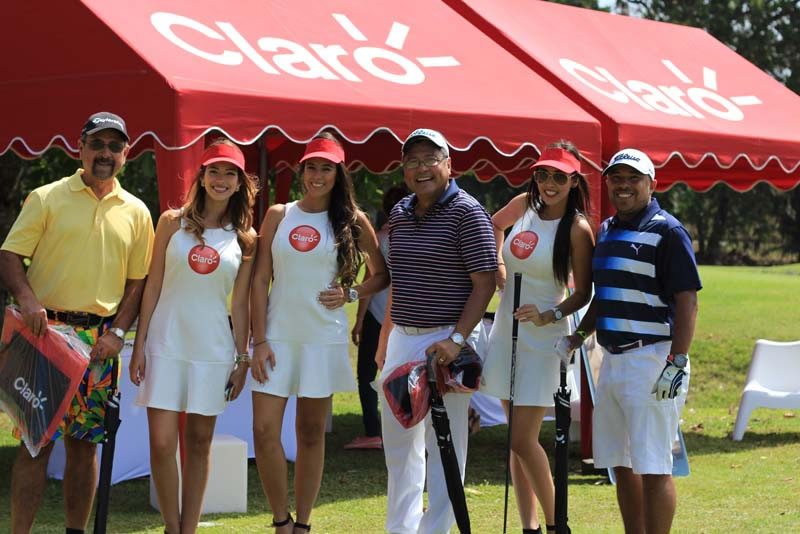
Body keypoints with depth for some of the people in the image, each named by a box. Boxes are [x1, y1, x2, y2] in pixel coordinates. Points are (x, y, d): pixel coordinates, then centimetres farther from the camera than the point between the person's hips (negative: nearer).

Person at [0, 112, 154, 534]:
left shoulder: (136, 212, 11)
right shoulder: (46, 198, 3)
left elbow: (138, 282, 12)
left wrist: (118, 332, -2)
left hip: (100, 341, 3)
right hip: (47, 330, -3)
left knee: (84, 443, 7)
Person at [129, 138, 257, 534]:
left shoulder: (245, 238, 5)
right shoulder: (173, 222, 2)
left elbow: (240, 304, 7)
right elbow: (152, 286, 3)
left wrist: (242, 357, 4)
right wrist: (139, 345, 0)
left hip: (213, 348, 1)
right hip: (166, 342, -1)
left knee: (199, 442, 6)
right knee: (162, 443, -7)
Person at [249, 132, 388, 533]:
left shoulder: (352, 221, 3)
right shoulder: (278, 215, 5)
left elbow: (382, 274, 11)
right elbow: (260, 280, 3)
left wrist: (351, 294, -7)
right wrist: (259, 340, -5)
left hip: (323, 337, 0)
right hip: (277, 334, 1)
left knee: (311, 432, 6)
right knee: (264, 430, -7)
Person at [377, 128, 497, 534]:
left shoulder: (467, 213, -9)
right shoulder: (400, 214, 11)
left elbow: (484, 283, -13)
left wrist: (457, 339, -21)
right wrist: (385, 339, 18)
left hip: (445, 341, -7)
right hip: (401, 337, 7)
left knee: (444, 446, 0)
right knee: (398, 443, 13)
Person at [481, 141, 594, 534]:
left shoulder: (577, 228, -13)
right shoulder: (524, 204, 4)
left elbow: (583, 293, -10)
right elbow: (495, 223, 27)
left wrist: (550, 315, -25)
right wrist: (497, 264, 13)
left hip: (543, 338, -6)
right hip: (506, 331, 6)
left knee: (522, 440, -9)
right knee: (517, 437, 9)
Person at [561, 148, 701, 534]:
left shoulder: (667, 231, -8)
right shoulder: (607, 230, 16)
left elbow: (687, 300, -13)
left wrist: (678, 362, -20)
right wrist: (579, 336, 16)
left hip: (652, 360, -8)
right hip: (612, 358, 8)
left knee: (653, 467, -7)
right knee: (621, 464, 12)